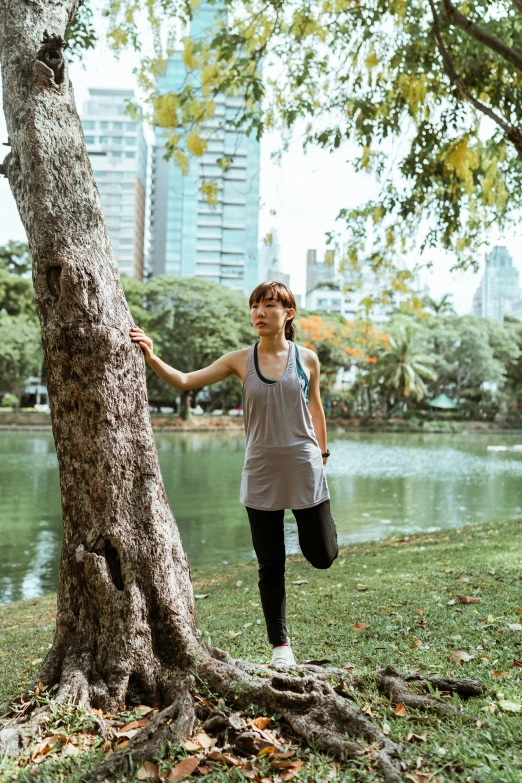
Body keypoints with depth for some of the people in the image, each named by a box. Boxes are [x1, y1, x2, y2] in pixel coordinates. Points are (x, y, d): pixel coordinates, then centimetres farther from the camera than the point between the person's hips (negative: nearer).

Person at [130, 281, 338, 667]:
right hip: (261, 473, 0)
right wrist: (152, 356, -24)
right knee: (271, 566, 8)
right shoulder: (241, 361, -3)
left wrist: (323, 454, 18)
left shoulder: (307, 359, -2)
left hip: (304, 468, 0)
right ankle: (280, 645, 25)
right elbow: (185, 380, -8)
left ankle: (319, 520, 43)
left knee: (322, 556, 8)